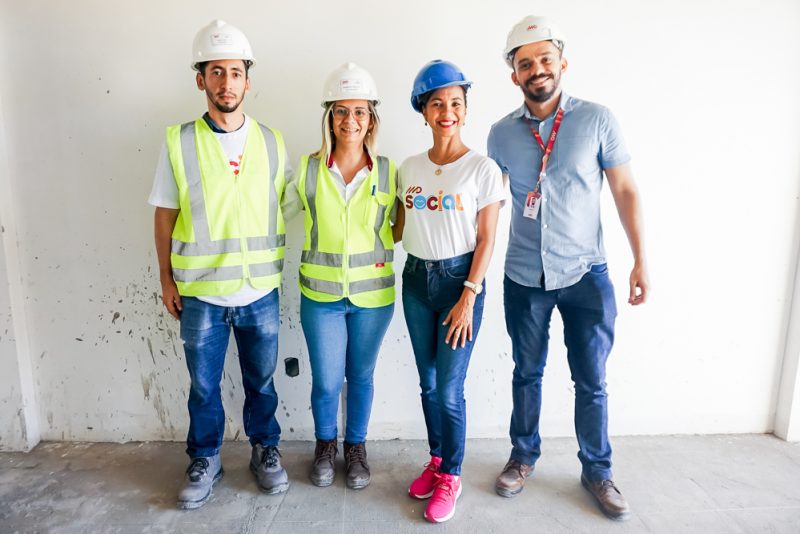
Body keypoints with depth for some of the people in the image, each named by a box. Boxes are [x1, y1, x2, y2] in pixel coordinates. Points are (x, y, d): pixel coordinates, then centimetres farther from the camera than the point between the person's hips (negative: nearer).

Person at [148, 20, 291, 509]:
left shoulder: (273, 143, 0)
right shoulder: (179, 143, -3)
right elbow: (165, 216, 3)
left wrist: (279, 269, 5)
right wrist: (167, 279, 3)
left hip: (260, 292, 1)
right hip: (200, 293, 0)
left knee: (261, 380, 15)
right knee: (203, 385, 14)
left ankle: (265, 449, 37)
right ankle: (205, 460, 36)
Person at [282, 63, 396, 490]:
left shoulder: (389, 172, -4)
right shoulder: (307, 169, -4)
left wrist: (379, 243, -5)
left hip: (373, 294, 0)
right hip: (320, 294, 0)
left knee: (360, 376, 15)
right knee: (325, 381, 10)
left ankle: (356, 447, 39)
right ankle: (325, 445, 38)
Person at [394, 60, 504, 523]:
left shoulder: (483, 169, -6)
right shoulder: (409, 169, 7)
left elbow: (486, 240, -8)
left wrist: (469, 297, -13)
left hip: (459, 279, -4)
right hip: (416, 278, 4)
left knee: (450, 388, -1)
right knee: (429, 383, 13)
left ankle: (451, 477, 20)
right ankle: (437, 460, 33)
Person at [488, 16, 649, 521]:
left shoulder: (597, 120, -5)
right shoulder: (501, 133, 0)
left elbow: (626, 192, -2)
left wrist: (641, 261, -5)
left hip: (585, 275, -1)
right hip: (524, 277, 2)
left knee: (591, 381, 9)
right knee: (527, 373, 15)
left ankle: (597, 471, 29)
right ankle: (523, 456, 34)